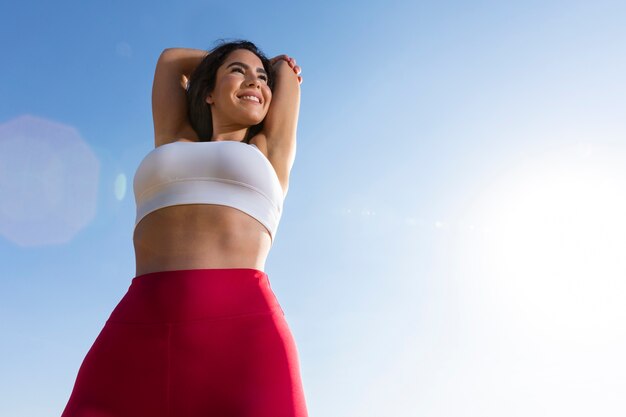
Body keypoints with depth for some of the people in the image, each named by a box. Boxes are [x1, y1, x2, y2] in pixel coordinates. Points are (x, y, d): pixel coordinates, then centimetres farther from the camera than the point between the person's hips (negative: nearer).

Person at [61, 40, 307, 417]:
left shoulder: (270, 152, 22)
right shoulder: (174, 144, 27)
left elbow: (288, 71, 36)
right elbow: (171, 60, 41)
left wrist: (277, 69, 56)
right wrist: (239, 61, 51)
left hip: (243, 332, -2)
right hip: (138, 339, 2)